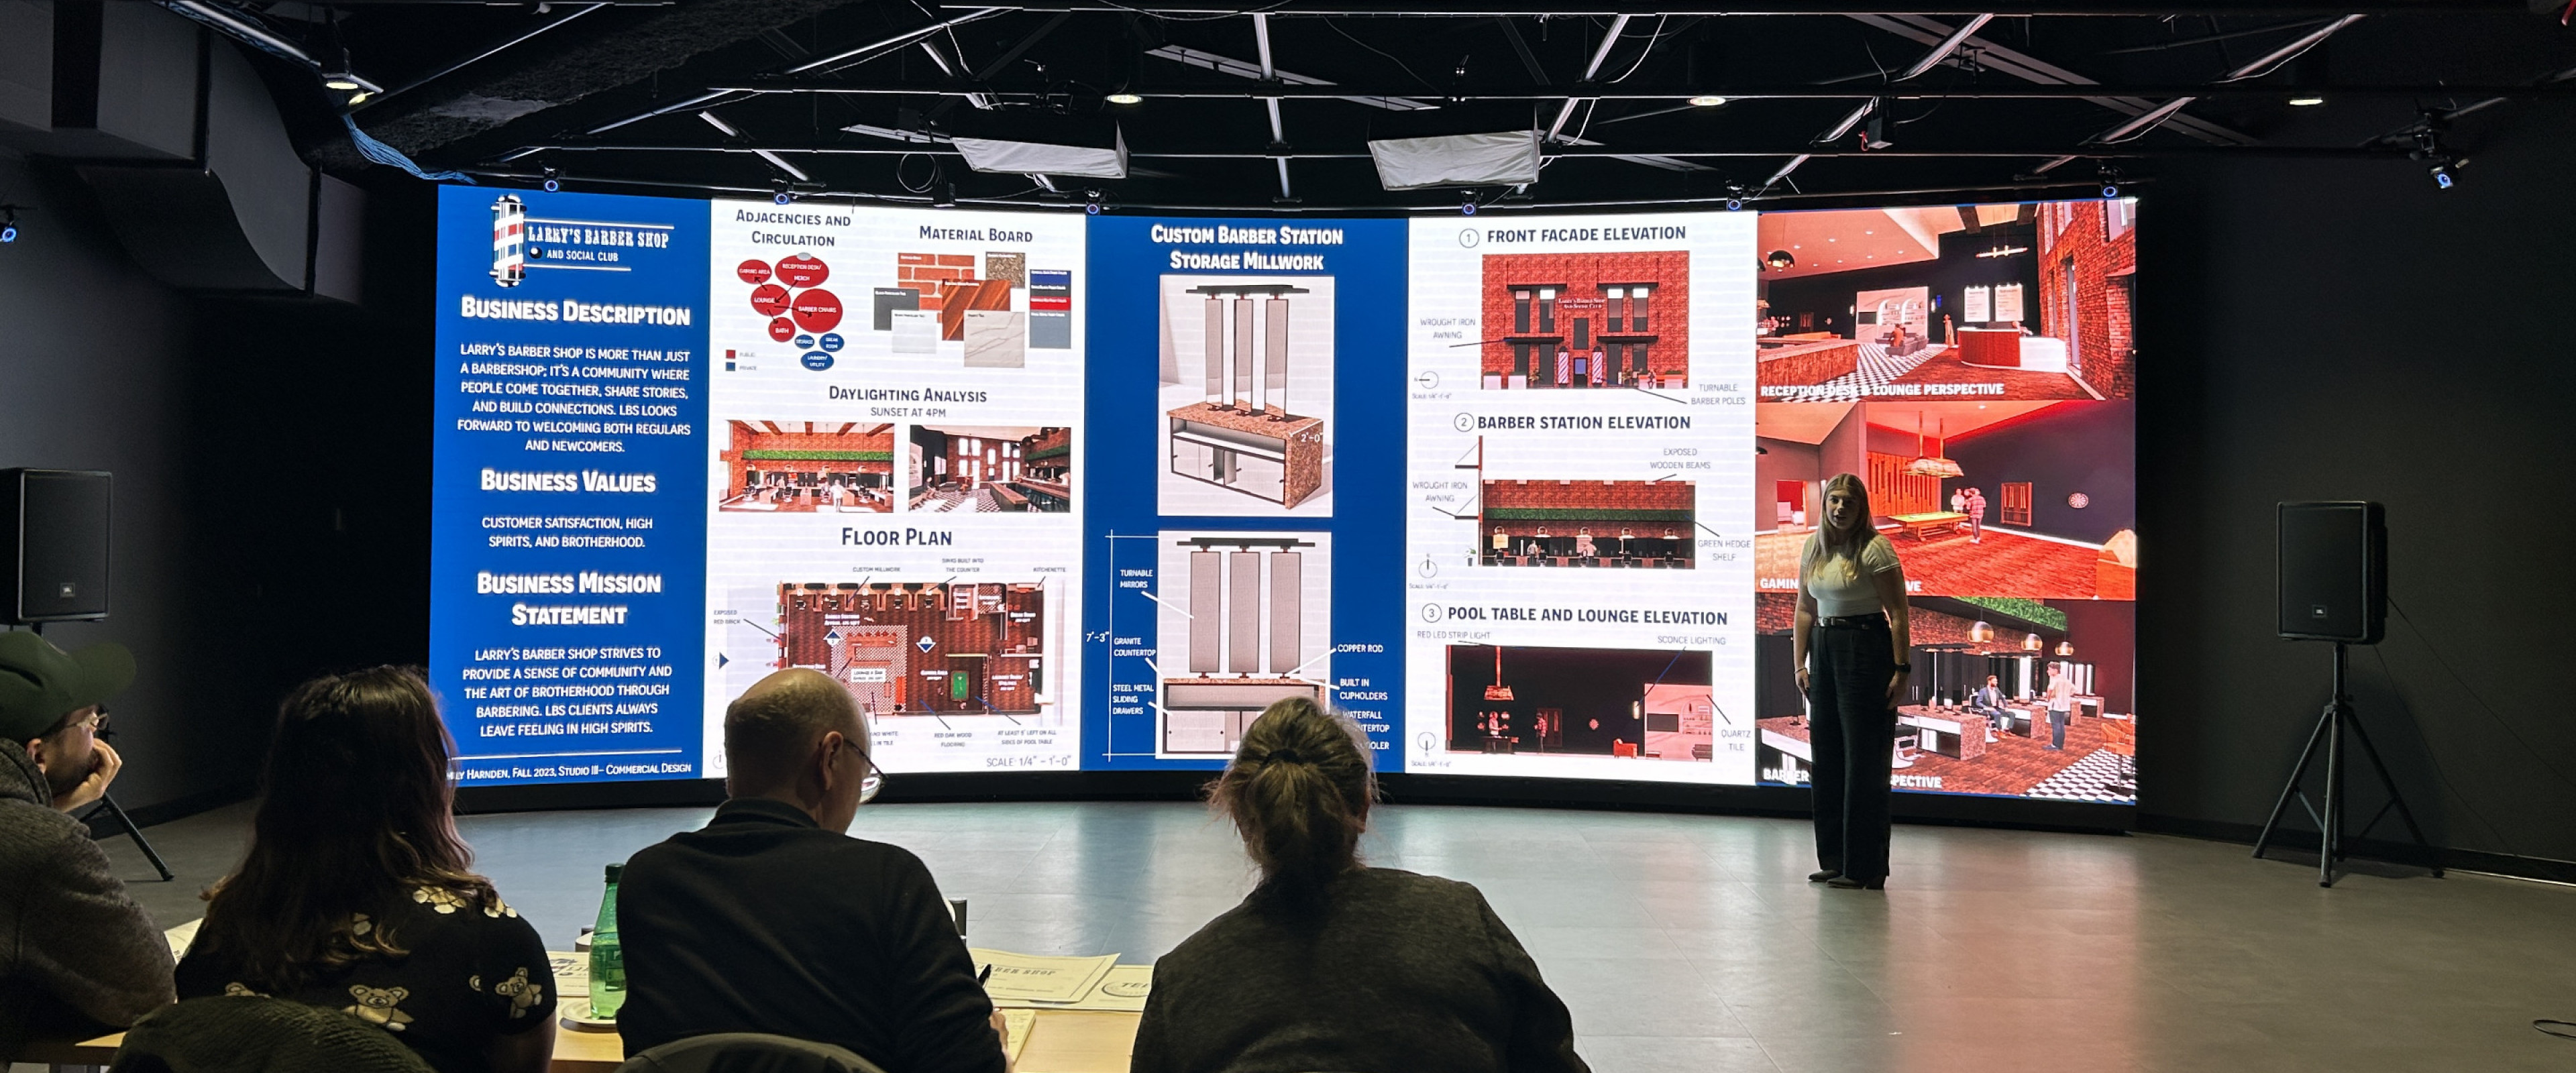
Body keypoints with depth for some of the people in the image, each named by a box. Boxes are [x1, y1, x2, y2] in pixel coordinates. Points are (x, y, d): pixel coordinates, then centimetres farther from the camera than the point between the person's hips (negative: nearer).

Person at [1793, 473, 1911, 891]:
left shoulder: (1875, 548, -10)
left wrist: (1901, 669, -16)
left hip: (1867, 650, -7)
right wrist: (1800, 664, 7)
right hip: (1824, 651, 7)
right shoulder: (1812, 549, 10)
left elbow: (1898, 612, -12)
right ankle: (1834, 860, 20)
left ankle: (1865, 867, 3)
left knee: (1863, 759, -4)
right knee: (1827, 758, 10)